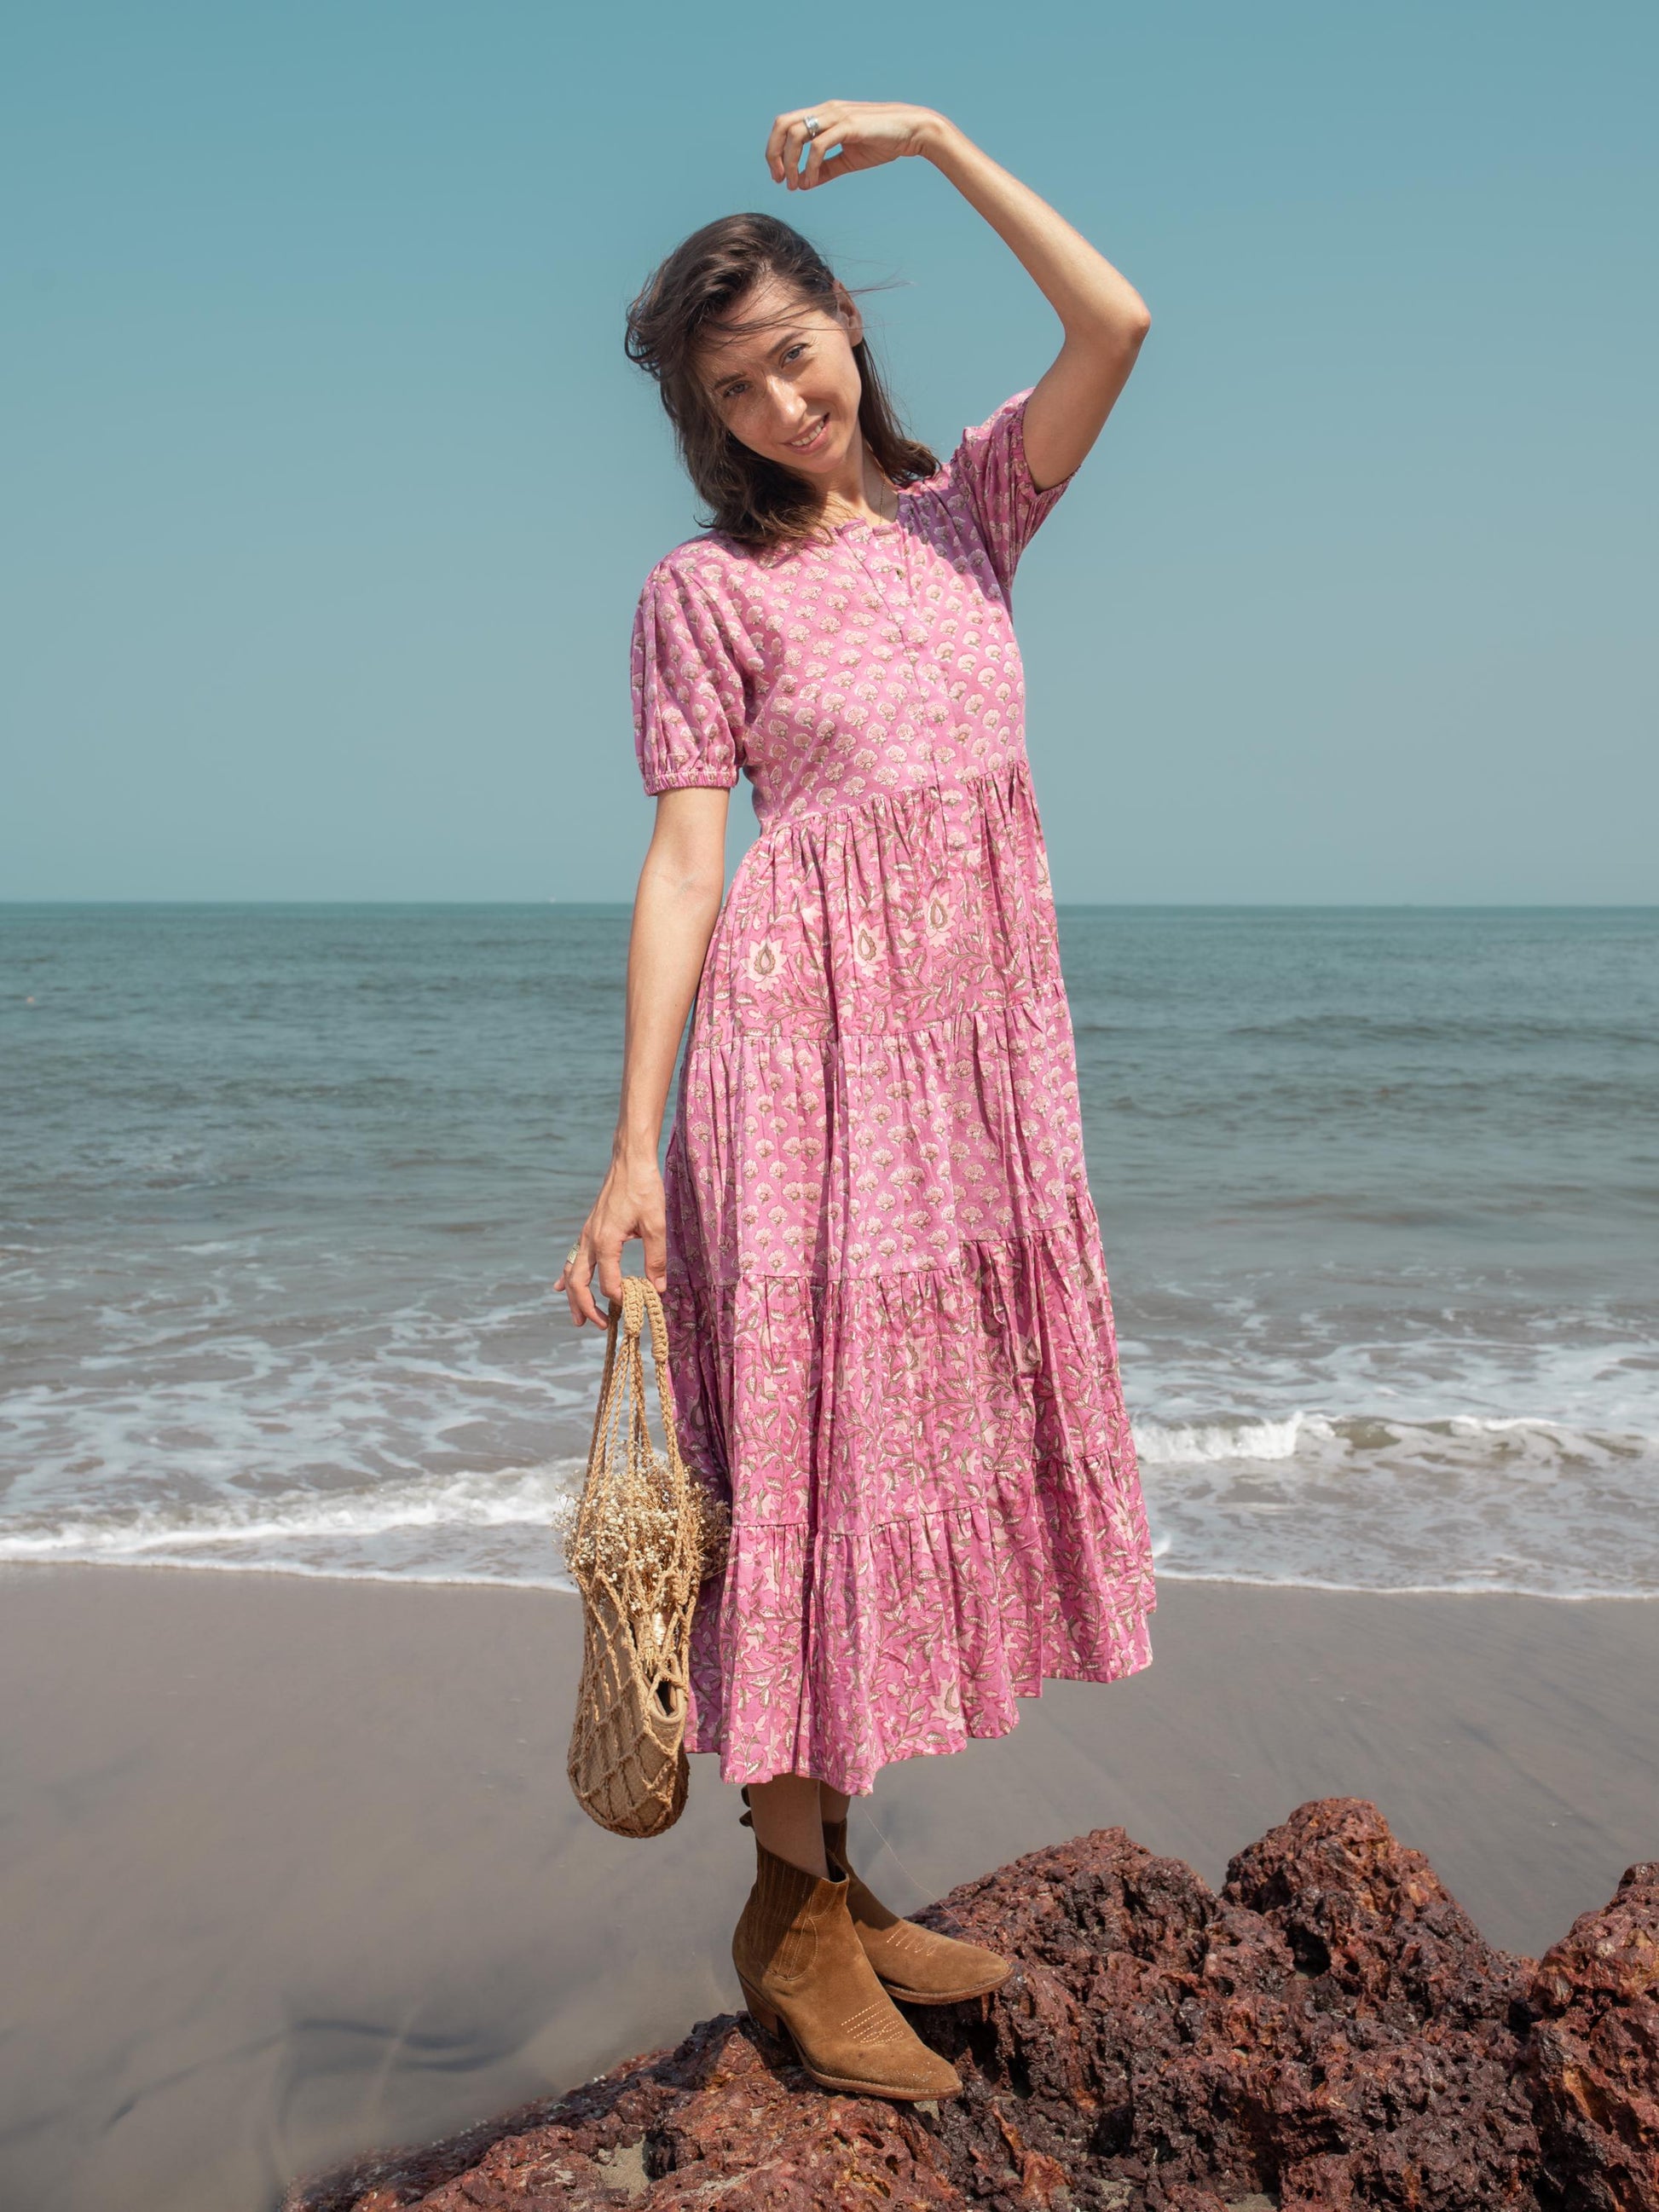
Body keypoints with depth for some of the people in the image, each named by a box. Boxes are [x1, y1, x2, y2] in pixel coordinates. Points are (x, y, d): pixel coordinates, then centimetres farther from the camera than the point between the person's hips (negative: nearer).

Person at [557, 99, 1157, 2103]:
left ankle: (833, 1876, 22)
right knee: (813, 1428, -3)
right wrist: (633, 1149, -13)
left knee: (932, 1429, 8)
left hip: (982, 1033, 6)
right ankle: (791, 1915, 11)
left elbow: (1114, 323, 0)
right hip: (811, 1027, -6)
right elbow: (683, 862, -8)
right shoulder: (705, 589, -1)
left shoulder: (962, 509, 13)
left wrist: (931, 137, 3)